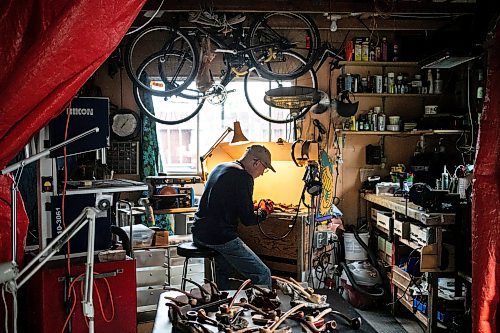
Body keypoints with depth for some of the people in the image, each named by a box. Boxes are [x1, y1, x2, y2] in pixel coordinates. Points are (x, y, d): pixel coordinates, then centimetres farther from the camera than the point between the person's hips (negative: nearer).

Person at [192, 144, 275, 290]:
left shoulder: (220, 167, 14)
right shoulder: (244, 178, -13)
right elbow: (248, 220, -13)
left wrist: (252, 208, 25)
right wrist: (264, 213, 7)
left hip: (198, 233, 10)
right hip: (220, 238, -10)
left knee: (224, 271, 32)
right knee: (263, 275, -5)